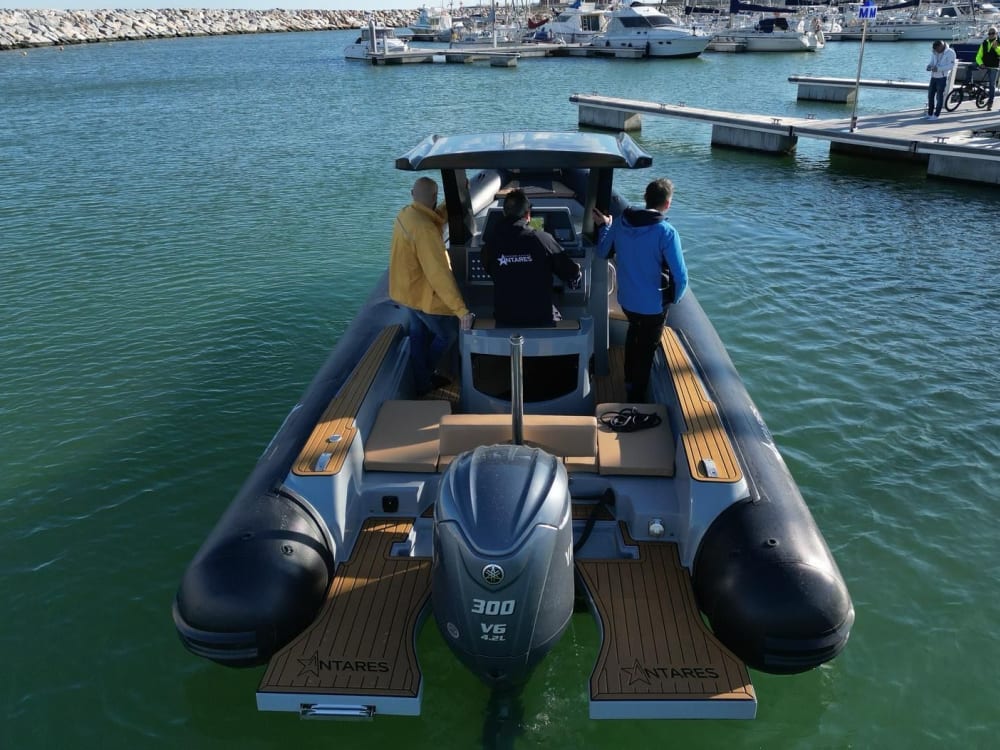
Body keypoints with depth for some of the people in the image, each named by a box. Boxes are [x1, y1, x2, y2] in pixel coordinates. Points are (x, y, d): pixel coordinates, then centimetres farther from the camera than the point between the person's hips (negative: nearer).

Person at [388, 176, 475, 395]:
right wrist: (461, 309, -36)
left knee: (419, 336, 22)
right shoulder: (424, 229, -32)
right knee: (448, 335, 14)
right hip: (424, 295, -9)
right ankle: (425, 377, 27)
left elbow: (436, 220, 13)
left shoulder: (405, 214, -4)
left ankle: (421, 382, 34)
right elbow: (439, 274, -36)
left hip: (409, 290, 9)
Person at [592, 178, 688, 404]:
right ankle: (636, 399, 30)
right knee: (646, 350, 16)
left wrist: (603, 226, 22)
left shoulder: (620, 223, -9)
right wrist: (674, 298, -5)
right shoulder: (666, 232, -24)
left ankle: (629, 381, 49)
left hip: (626, 299, 5)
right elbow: (680, 277, -24)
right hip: (653, 305, -5)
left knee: (635, 331, 33)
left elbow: (603, 252, 8)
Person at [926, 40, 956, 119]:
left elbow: (951, 65, -16)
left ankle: (936, 115, 5)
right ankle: (930, 114, 18)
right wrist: (929, 66, -9)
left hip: (942, 77, -6)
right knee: (930, 95, 8)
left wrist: (938, 68, -26)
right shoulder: (934, 52, 8)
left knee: (939, 96, -2)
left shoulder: (950, 53, -11)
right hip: (934, 76, 6)